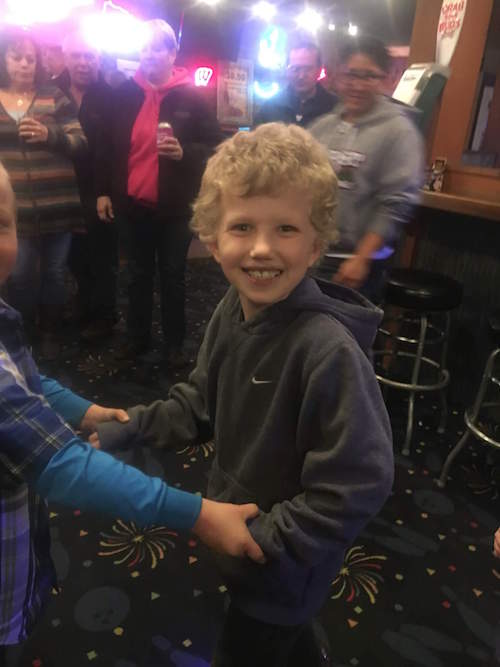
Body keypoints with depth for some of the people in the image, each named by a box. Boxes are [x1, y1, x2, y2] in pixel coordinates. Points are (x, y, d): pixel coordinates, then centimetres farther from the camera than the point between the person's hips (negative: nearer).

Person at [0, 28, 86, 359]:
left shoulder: (54, 97, 4)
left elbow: (80, 142, -2)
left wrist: (50, 135, -19)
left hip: (57, 206, 0)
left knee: (54, 273, 9)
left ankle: (50, 332, 26)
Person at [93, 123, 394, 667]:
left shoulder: (329, 350, -34)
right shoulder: (231, 313, -11)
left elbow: (358, 483, -30)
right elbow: (201, 403, 3)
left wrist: (265, 546, -24)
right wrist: (128, 429, -5)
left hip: (287, 563, -6)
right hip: (237, 533, 6)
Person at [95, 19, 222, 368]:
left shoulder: (190, 97, -3)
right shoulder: (125, 93, 4)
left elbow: (214, 146, -3)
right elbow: (108, 145, 8)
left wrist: (184, 152, -22)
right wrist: (104, 190, 6)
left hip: (174, 207, -3)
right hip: (133, 204, 3)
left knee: (172, 277, 9)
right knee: (138, 275, 15)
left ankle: (174, 344, 22)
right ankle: (137, 337, 30)